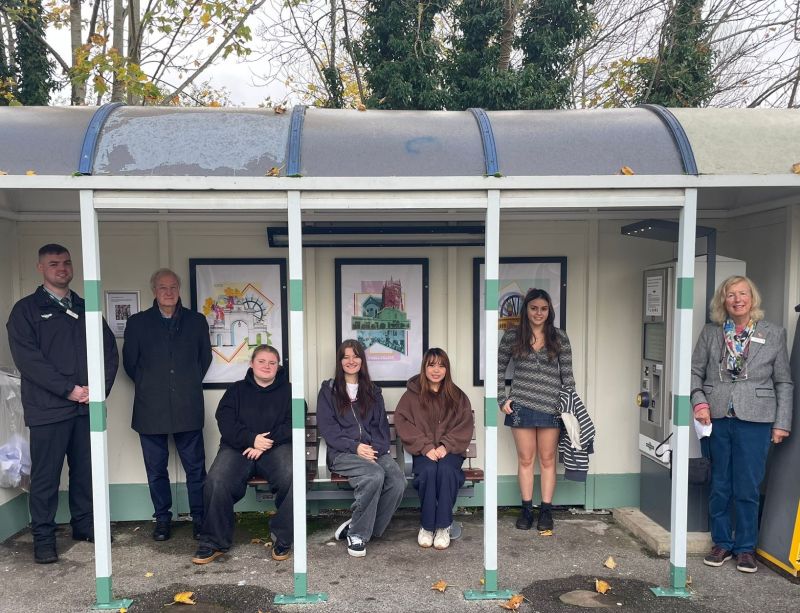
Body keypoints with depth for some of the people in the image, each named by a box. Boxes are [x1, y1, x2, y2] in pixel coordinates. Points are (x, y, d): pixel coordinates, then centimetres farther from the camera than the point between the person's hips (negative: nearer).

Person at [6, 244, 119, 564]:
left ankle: (84, 525, 25)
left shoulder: (86, 309, 15)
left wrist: (99, 388, -5)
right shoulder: (26, 309, 2)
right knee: (46, 475, 3)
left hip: (88, 405, 4)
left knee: (86, 470, 11)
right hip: (48, 407, -4)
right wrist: (68, 389, -14)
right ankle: (44, 537, 16)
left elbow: (110, 351, 10)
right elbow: (26, 357, -9)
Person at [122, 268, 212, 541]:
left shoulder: (197, 321, 7)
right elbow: (130, 362, 9)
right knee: (156, 469, 10)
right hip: (151, 409, 0)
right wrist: (148, 385, 8)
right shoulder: (137, 323, 4)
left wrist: (189, 383, 10)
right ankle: (162, 519, 24)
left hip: (188, 408, 0)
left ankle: (199, 518, 17)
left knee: (195, 467, 5)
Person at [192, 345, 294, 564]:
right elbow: (225, 420, 3)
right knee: (216, 480, -28)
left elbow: (293, 423, 1)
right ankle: (213, 542, -11)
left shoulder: (287, 390, 15)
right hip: (238, 447, 1)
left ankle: (282, 538, -13)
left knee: (292, 477, -32)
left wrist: (268, 442, -13)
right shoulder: (237, 390, 18)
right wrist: (251, 438, -13)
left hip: (276, 447, -1)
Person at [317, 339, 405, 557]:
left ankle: (358, 529, -9)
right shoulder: (328, 390, 11)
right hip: (342, 452, -3)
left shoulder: (373, 392, 21)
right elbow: (327, 427, 1)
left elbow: (382, 425, 14)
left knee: (398, 482, -27)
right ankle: (357, 533, -14)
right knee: (375, 475, -34)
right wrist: (355, 447, -12)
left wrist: (376, 447, -7)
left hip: (373, 450, 3)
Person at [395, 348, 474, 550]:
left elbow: (466, 426, 4)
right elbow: (403, 424, -2)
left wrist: (446, 446, -13)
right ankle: (426, 526, -18)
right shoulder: (412, 395, 8)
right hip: (423, 452, 0)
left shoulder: (458, 396, 12)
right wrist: (426, 447, -14)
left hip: (450, 451, 1)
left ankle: (443, 527, -21)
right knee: (428, 470, -33)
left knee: (446, 470, -32)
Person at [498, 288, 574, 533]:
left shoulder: (559, 337, 3)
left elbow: (567, 374, 5)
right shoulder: (512, 336, 2)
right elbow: (499, 368, 7)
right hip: (521, 406, 0)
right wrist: (502, 399, 0)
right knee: (525, 459, 8)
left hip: (551, 406, 0)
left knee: (548, 459, 9)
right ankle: (526, 510, 20)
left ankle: (546, 511, 19)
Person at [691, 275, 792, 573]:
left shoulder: (774, 334, 3)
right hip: (717, 418, 2)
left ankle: (745, 548, 21)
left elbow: (784, 383, 4)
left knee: (748, 489, 5)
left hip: (755, 420, -1)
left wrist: (782, 423, 0)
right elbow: (695, 371, 7)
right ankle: (721, 543, 25)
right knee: (719, 486, 11)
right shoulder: (710, 332, 5)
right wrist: (699, 402, -8)